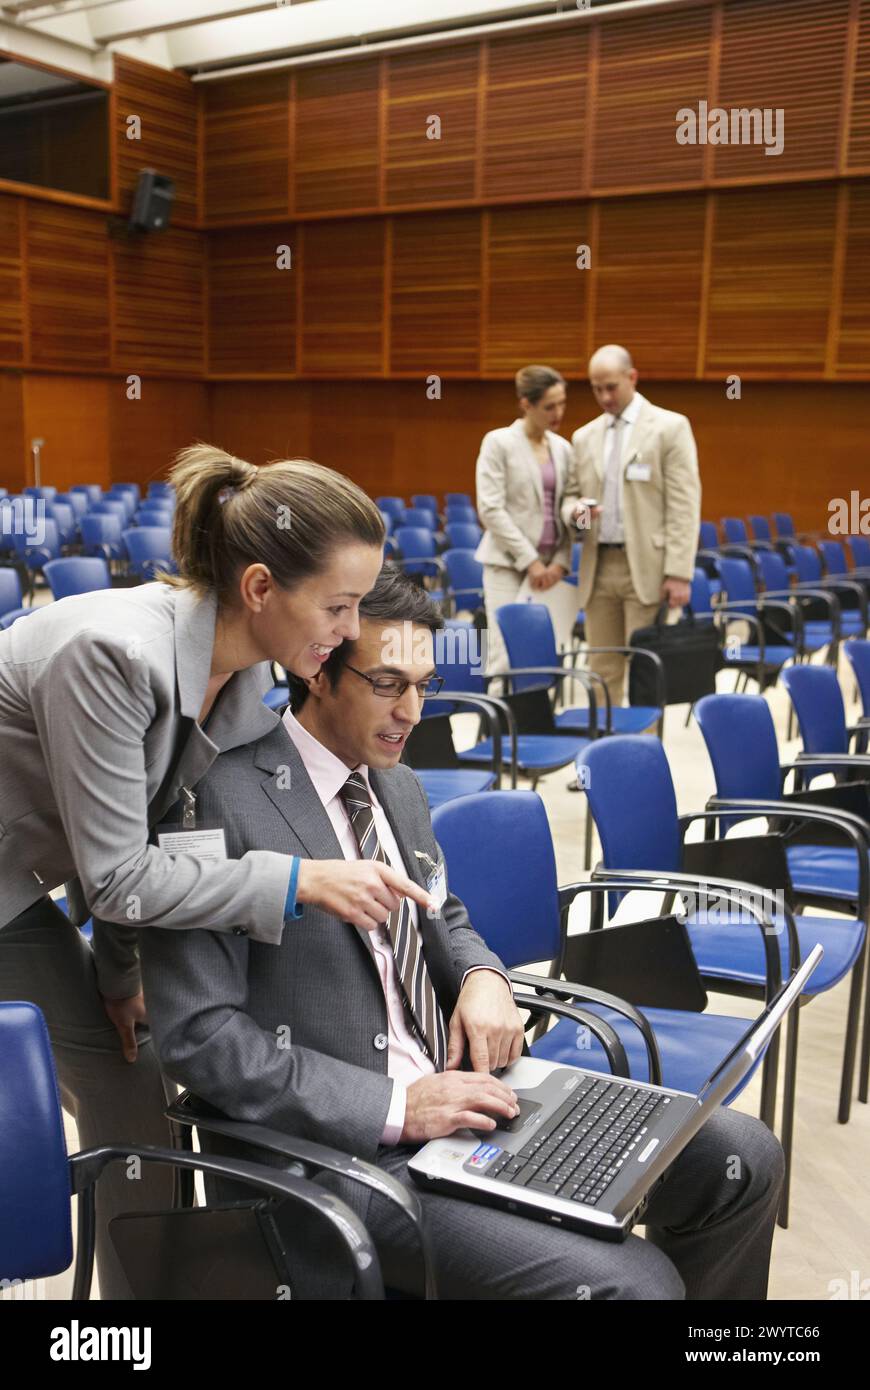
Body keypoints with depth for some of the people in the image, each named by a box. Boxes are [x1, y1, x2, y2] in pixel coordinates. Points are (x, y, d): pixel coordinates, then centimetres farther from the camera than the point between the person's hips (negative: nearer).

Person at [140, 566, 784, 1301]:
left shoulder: (399, 787, 11)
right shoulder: (223, 802, -15)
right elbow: (199, 1033, -18)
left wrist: (481, 976, 0)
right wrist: (395, 1105, -22)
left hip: (452, 1088, 8)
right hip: (339, 1150, -8)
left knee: (743, 1157, 0)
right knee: (631, 1280, -24)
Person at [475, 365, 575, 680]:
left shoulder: (563, 447, 11)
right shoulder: (498, 442, -4)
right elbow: (490, 509, -11)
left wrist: (561, 561, -2)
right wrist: (529, 560, -13)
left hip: (550, 566, 5)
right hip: (508, 563, -5)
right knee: (507, 655, -9)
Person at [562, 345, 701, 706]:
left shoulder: (670, 427, -1)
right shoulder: (584, 437, 14)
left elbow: (684, 506, -6)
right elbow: (570, 495, 19)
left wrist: (679, 574, -14)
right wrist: (576, 510, -7)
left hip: (648, 569, -4)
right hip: (599, 568, 5)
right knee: (603, 672, 7)